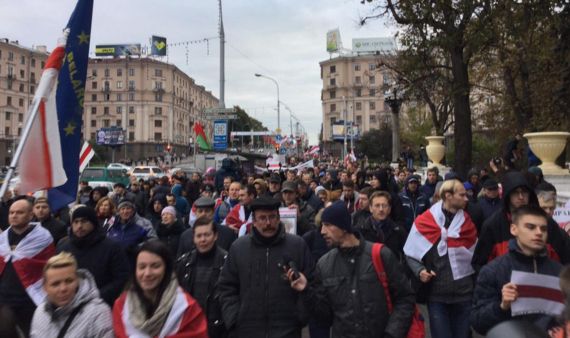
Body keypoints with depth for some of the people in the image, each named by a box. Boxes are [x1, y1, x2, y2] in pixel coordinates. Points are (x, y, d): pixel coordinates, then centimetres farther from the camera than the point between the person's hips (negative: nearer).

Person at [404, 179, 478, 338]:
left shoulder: (467, 222, 6)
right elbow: (411, 254, 0)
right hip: (436, 294, -3)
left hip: (464, 293, 3)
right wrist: (420, 271, -17)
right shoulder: (425, 221, -5)